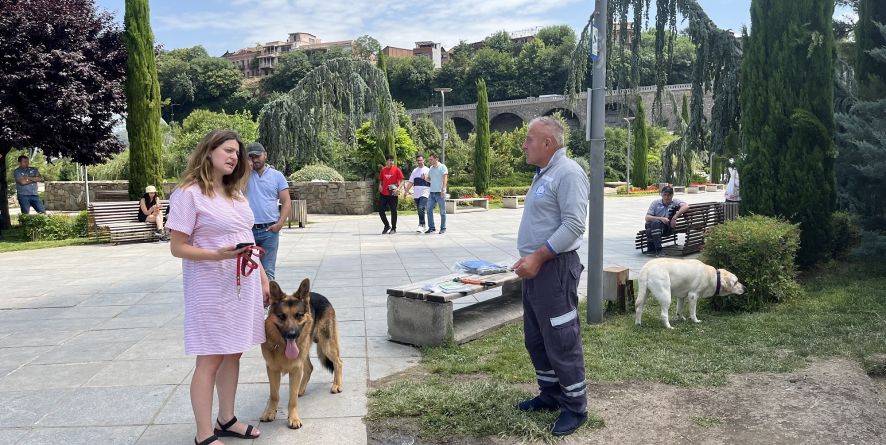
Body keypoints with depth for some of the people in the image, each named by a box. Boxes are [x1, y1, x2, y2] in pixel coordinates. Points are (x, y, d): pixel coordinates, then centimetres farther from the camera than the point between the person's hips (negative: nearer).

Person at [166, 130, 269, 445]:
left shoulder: (235, 192, 13)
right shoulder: (189, 193, -10)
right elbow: (177, 248, -12)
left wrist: (263, 277, 14)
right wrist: (216, 255, -27)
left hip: (244, 285, 7)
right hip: (211, 288, -7)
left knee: (233, 354, 13)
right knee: (210, 359, -1)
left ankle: (226, 420, 27)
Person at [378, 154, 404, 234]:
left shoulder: (396, 169, -4)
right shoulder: (383, 170, 8)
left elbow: (401, 180, -5)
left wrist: (398, 188, -20)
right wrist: (380, 185, 0)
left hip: (393, 194, -4)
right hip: (384, 194, 4)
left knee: (393, 211, 1)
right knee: (381, 210, 3)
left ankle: (393, 228, 13)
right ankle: (387, 226, 22)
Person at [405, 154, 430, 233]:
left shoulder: (427, 170, 2)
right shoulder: (414, 171, 16)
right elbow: (410, 182, 18)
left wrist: (425, 178, -20)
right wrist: (406, 191, 11)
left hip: (424, 193, -5)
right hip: (416, 194, 5)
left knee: (421, 209, -20)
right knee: (419, 210, 9)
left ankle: (421, 225, -19)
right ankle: (423, 225, 20)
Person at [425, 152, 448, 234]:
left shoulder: (442, 167, -4)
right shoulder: (431, 168, 15)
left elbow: (445, 178, -11)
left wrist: (443, 189, -21)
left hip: (440, 193, -6)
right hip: (432, 193, 6)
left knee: (442, 211, 1)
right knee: (429, 210, 3)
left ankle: (443, 228, 9)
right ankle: (431, 227, 10)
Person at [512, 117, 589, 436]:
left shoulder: (568, 173, -15)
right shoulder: (543, 174, 16)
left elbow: (573, 225, -23)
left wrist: (538, 257, -23)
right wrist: (528, 258, 16)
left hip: (555, 268, -10)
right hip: (536, 268, 10)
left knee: (562, 341, -1)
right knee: (536, 339, 17)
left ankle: (575, 406, 13)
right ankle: (550, 395, 32)